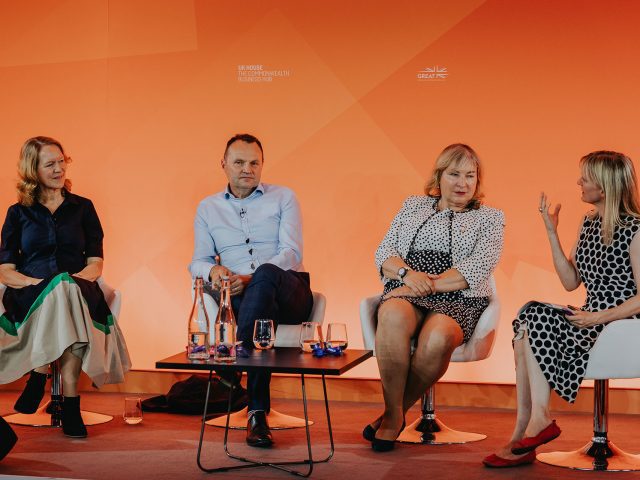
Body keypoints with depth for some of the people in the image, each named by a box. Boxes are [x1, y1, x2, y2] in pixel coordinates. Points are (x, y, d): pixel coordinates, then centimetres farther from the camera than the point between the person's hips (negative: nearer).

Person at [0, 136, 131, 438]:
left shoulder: (82, 207, 16)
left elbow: (95, 263, 10)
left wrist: (77, 279, -13)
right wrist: (37, 283, -13)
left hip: (78, 292, 1)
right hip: (30, 298, -1)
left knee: (66, 290, -37)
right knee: (61, 291, -37)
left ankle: (39, 374, -33)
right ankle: (69, 399, -34)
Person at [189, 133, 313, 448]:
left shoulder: (283, 198, 12)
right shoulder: (208, 208, 20)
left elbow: (292, 253, -2)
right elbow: (198, 261, 12)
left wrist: (252, 278, -20)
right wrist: (213, 270, -16)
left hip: (289, 290, -1)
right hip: (239, 296, 2)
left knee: (266, 274, -40)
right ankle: (257, 410, -39)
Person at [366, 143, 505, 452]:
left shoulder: (490, 218, 15)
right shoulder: (413, 206, 24)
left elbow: (478, 267, -2)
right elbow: (384, 252, 15)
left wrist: (430, 284, -13)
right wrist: (407, 273, -8)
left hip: (457, 299, -1)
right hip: (405, 292, 2)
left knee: (438, 336, -39)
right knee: (393, 317, -38)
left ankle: (398, 410, -16)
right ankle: (392, 412, -23)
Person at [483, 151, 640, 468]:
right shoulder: (589, 223, 13)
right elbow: (571, 282, 9)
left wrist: (596, 318, -21)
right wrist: (551, 232, 6)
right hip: (592, 320, 7)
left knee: (534, 320, -22)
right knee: (527, 330, -18)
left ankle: (539, 418, -16)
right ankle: (522, 440, -20)